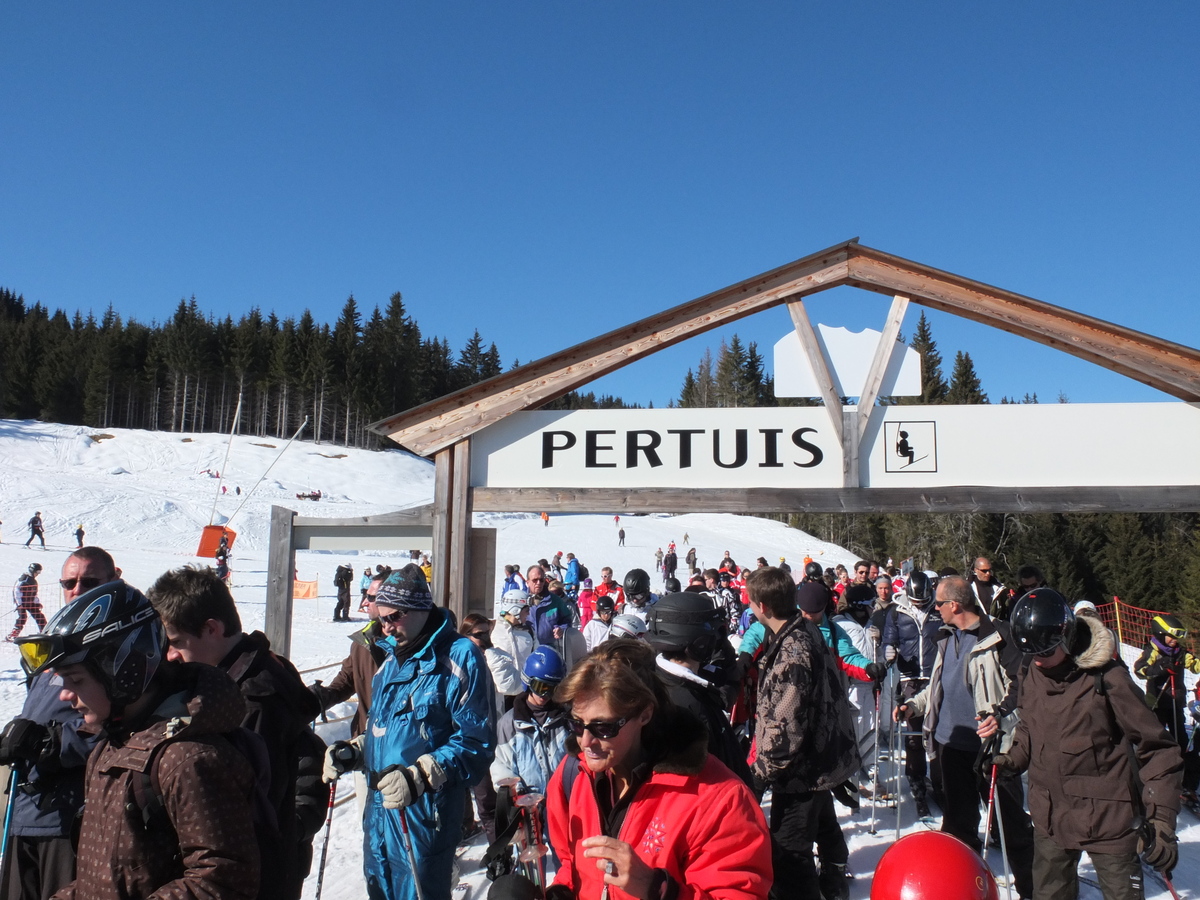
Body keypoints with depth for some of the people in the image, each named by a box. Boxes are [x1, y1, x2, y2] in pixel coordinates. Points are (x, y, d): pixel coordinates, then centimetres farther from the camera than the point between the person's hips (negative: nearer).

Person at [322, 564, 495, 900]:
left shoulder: (458, 656, -15)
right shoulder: (391, 657, 12)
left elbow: (476, 741, -18)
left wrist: (419, 776, -28)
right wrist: (352, 752, 5)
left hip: (423, 814, -8)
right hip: (378, 809, 8)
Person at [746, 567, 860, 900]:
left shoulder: (791, 654, -30)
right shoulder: (807, 630, -1)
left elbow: (785, 729, -29)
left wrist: (761, 771, -18)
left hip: (802, 768, -11)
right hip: (825, 756, 11)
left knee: (788, 852, -2)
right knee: (822, 823, 31)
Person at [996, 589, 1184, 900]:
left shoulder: (1107, 677, -18)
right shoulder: (1032, 677, -1)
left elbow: (1155, 746, -13)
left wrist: (1161, 819, -16)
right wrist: (1013, 760, -2)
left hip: (1108, 819, -5)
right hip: (1050, 817, 5)